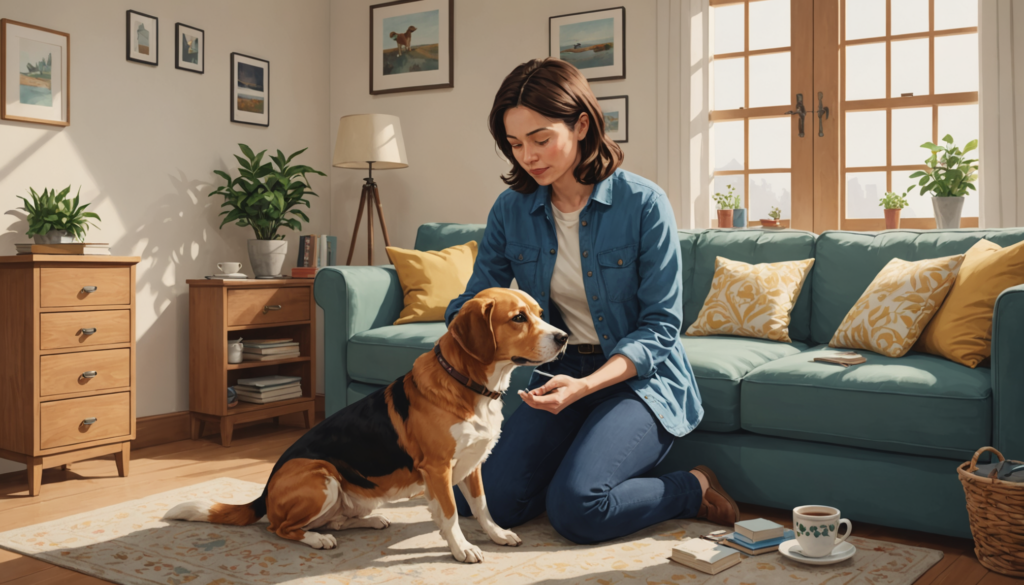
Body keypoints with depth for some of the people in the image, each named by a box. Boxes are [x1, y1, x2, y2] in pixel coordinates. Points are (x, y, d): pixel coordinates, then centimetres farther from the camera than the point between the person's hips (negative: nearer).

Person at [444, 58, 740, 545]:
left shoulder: (643, 203, -15)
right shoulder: (511, 210, -2)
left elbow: (660, 326, -14)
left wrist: (586, 385, -29)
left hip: (639, 378, -4)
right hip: (560, 375, 5)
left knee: (576, 508, -25)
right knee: (483, 499, -11)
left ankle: (692, 489, 3)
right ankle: (585, 463, 14)